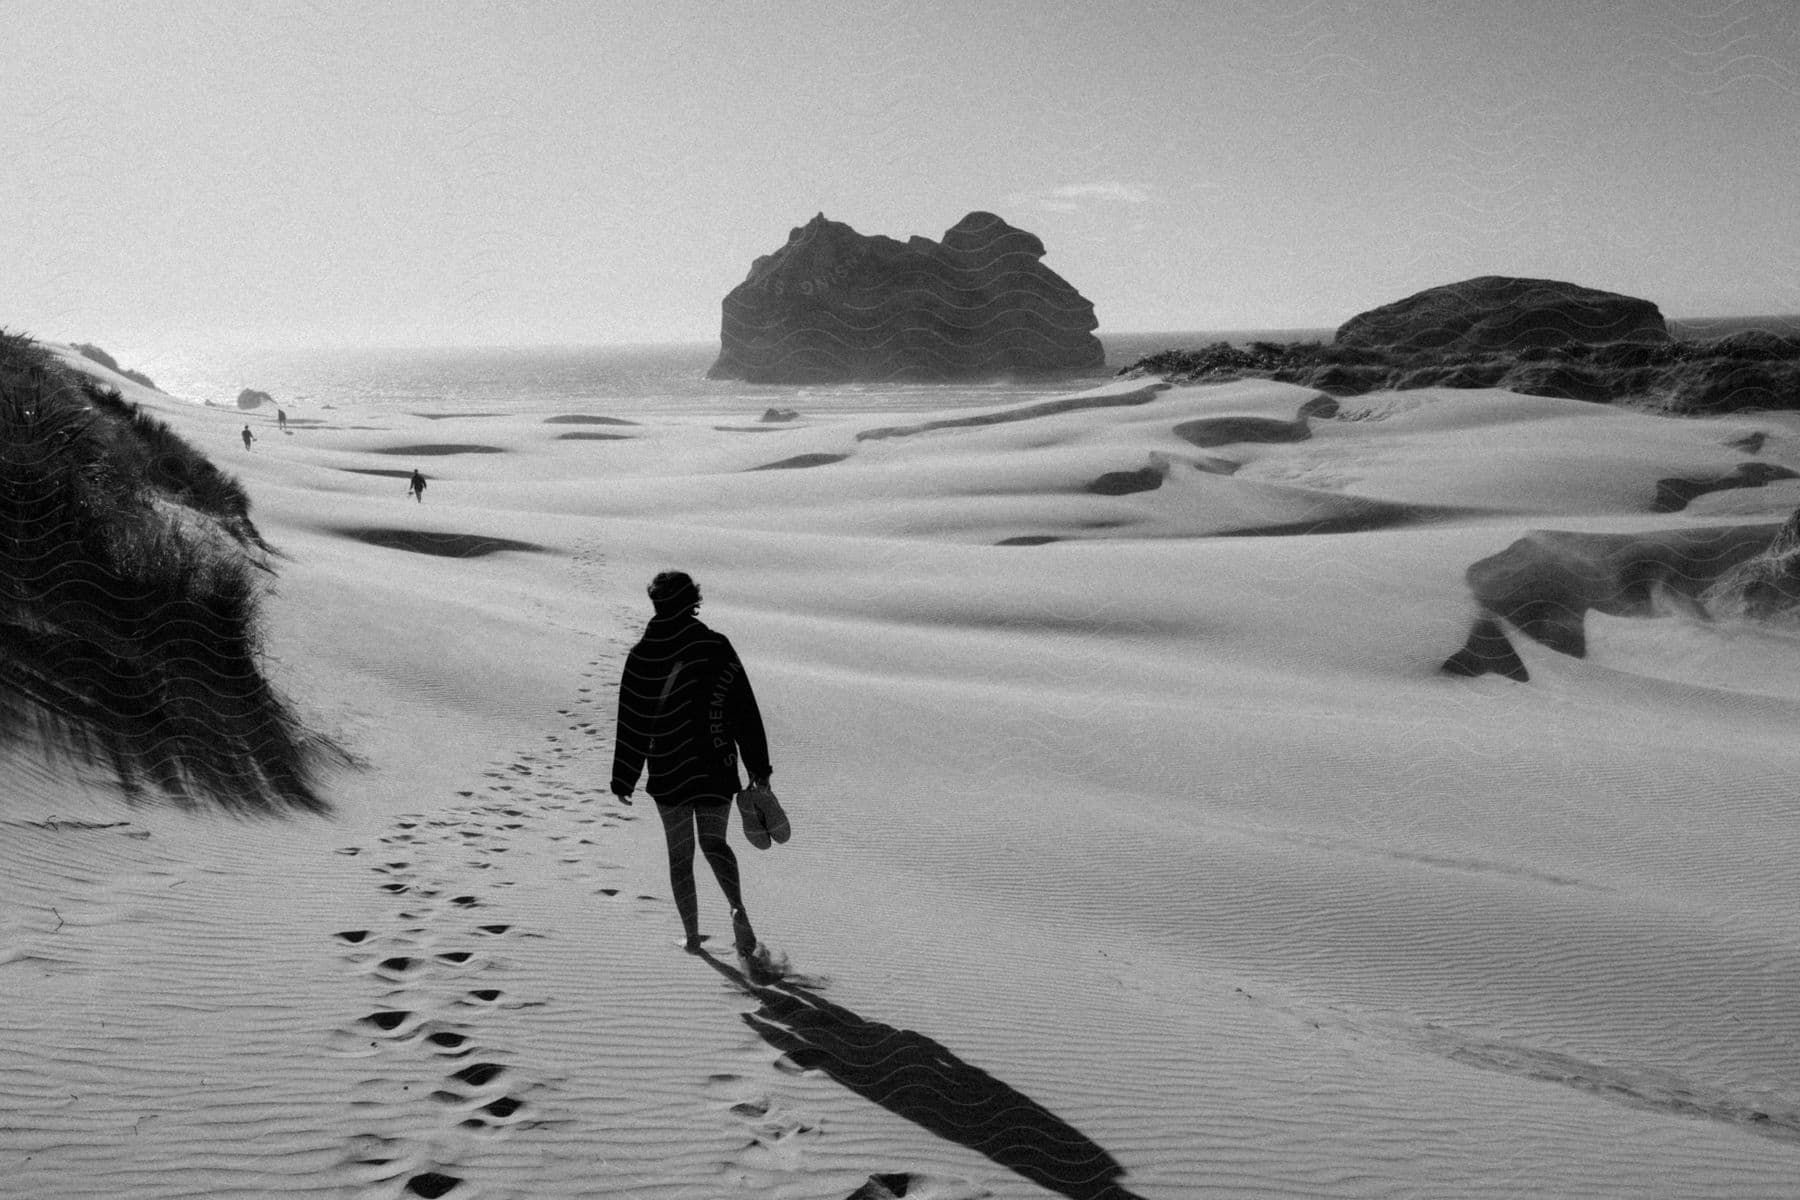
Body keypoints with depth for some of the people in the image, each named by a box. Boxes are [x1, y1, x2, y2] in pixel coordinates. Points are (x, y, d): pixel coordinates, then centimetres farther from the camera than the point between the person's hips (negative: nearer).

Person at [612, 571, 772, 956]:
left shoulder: (641, 656, -6)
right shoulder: (716, 647, -7)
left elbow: (632, 723, -1)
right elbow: (745, 712, -4)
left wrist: (623, 779, 8)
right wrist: (759, 766, 4)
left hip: (667, 772, 0)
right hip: (715, 768, 0)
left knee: (679, 854, 13)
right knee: (714, 842, 16)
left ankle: (692, 935, 15)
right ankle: (737, 908, -9)